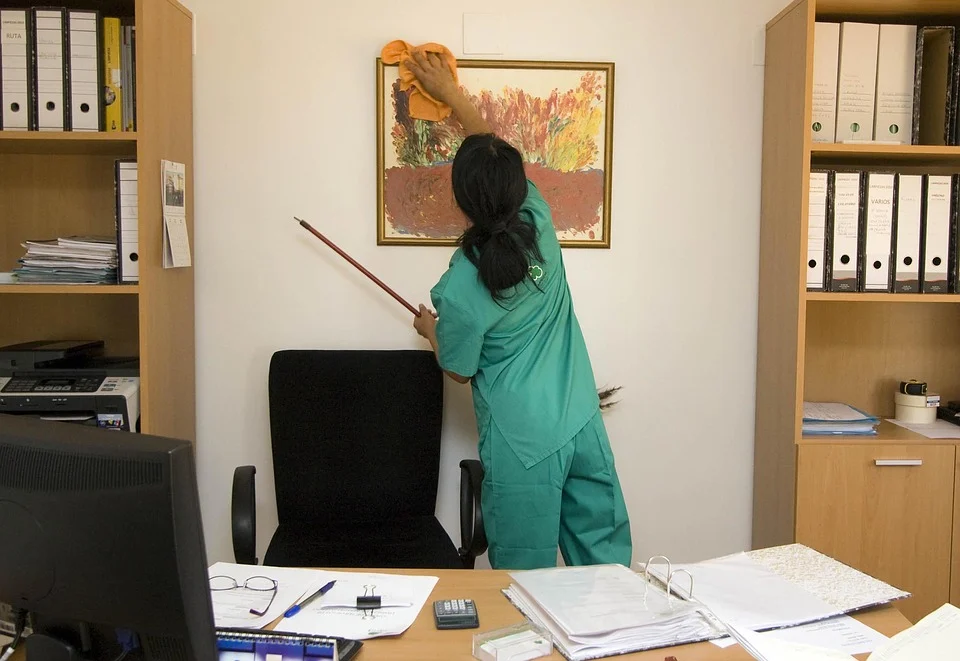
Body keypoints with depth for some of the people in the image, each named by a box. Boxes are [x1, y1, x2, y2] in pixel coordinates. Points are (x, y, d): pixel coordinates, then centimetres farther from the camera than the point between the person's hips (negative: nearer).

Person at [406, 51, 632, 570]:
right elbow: (498, 157, 10)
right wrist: (451, 93, 21)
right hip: (583, 426, 5)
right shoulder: (539, 224, -8)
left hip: (523, 445, -5)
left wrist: (431, 330, 17)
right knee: (606, 560, 17)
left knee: (528, 578, 12)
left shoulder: (460, 288, -20)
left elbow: (459, 370, -3)